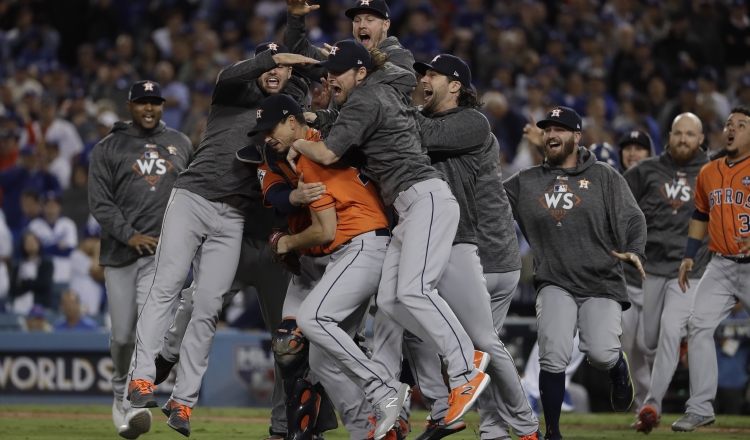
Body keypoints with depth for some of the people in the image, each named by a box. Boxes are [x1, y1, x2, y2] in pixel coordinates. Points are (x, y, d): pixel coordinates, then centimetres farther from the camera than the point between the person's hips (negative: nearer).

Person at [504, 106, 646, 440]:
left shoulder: (604, 177, 4)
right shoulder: (526, 182, 11)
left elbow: (632, 219, -4)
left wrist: (634, 252, -23)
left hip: (602, 283, -1)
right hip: (555, 284, 1)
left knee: (601, 355, -18)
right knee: (553, 355, -18)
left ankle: (619, 369, 21)